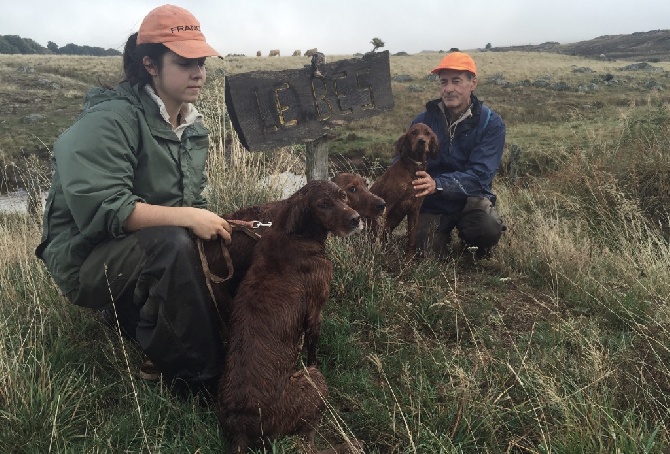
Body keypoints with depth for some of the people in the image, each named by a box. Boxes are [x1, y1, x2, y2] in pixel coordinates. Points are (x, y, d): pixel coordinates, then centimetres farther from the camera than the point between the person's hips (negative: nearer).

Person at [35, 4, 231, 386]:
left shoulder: (192, 124, 7)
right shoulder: (110, 120, -20)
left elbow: (192, 199, 11)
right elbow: (101, 210, -30)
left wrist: (211, 224, -10)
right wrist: (186, 218, -32)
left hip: (159, 250, 8)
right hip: (89, 258, -8)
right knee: (174, 245, -36)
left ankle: (137, 317, 9)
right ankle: (197, 371, -18)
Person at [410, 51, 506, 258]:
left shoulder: (491, 123, -13)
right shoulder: (423, 120, -5)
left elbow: (479, 175, -22)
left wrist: (437, 184, -39)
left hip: (470, 198, -2)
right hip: (431, 203, 2)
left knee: (489, 229, -32)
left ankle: (479, 257, 6)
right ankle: (443, 235, 23)